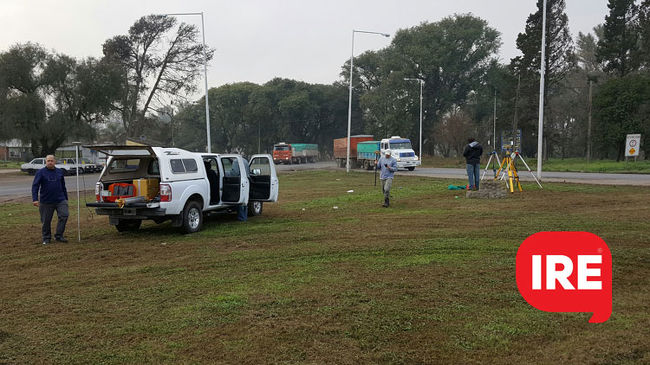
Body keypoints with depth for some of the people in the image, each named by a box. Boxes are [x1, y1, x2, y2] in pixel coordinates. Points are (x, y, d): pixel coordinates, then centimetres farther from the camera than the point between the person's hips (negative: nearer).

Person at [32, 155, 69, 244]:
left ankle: (59, 236, 0)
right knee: (46, 221, 5)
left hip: (60, 200, 2)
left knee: (64, 216, -12)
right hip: (46, 202, -2)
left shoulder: (59, 172, 10)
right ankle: (46, 238, 21)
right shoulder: (40, 172, -1)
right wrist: (35, 199, -17)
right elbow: (35, 186, -6)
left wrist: (66, 198, 18)